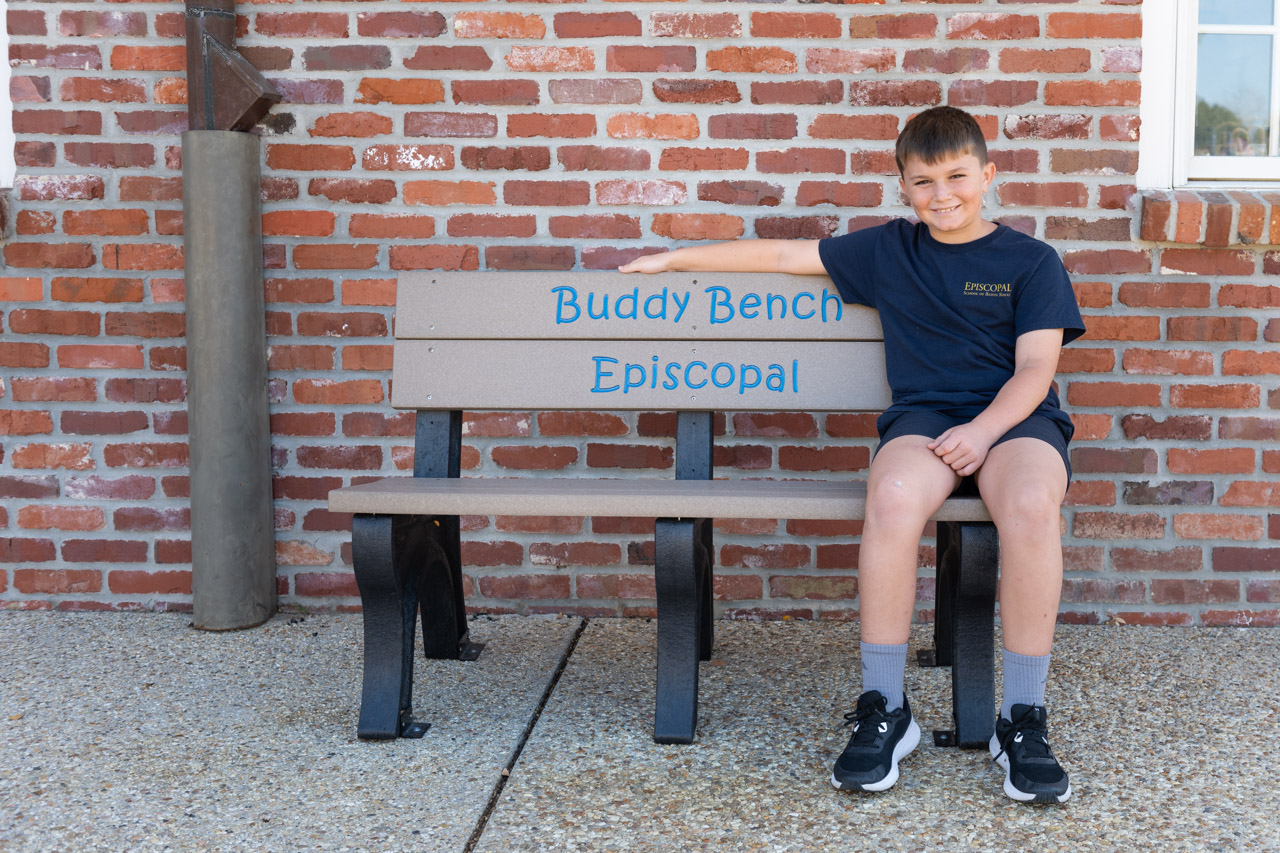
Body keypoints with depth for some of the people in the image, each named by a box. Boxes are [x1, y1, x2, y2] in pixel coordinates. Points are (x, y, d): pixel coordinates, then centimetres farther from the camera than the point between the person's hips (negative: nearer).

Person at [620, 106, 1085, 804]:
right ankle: (884, 711, -23)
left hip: (1015, 417, -1)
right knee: (894, 496, -36)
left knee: (1030, 503, -37)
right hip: (923, 415, 1)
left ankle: (1023, 721, -24)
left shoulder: (1030, 261, 11)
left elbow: (1035, 368, 1)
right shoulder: (887, 249, 17)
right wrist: (672, 258, 24)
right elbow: (784, 255, 23)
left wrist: (984, 429, -18)